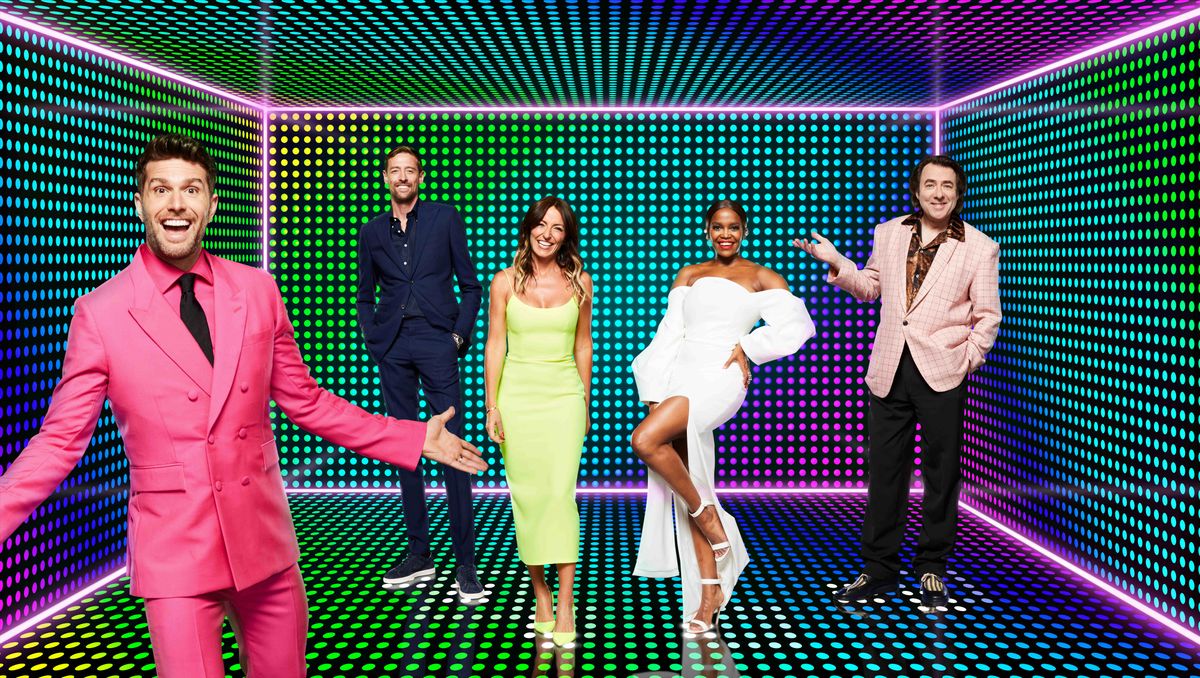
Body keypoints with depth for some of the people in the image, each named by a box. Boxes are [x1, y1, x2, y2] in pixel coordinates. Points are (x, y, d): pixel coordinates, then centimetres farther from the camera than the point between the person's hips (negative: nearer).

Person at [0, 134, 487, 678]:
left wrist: (416, 439, 7)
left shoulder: (258, 291, 2)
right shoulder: (99, 313, -6)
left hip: (265, 540, 3)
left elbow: (304, 401, 10)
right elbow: (60, 440, -2)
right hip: (173, 552, -3)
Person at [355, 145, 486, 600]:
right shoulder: (372, 232, 15)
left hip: (436, 342, -3)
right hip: (393, 349, 3)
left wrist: (461, 334, -2)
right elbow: (365, 294, 19)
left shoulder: (446, 219, 7)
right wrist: (372, 339, 5)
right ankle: (418, 554, 15)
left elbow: (470, 284, 7)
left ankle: (465, 563, -4)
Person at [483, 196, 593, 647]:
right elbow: (494, 345, 2)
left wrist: (585, 402, 14)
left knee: (561, 493, -9)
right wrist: (491, 407, -3)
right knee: (527, 496, 2)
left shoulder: (579, 282, 5)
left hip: (564, 395, 0)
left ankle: (565, 604, -6)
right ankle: (540, 591, 16)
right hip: (517, 395, 0)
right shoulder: (505, 283, 1)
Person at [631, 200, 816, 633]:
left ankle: (705, 513, -4)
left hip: (720, 377, -5)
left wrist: (748, 346, -7)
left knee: (646, 440, -26)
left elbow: (798, 325, 1)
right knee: (690, 486, 0)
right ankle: (709, 596, 6)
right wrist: (655, 397, 4)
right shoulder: (689, 274, 18)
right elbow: (669, 335, 12)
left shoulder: (761, 277, 8)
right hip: (681, 375, 5)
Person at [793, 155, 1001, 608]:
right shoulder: (888, 233, 8)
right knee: (884, 470, 7)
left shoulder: (979, 249, 0)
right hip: (890, 370, 3)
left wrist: (967, 360, -5)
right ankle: (879, 568, 19)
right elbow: (871, 288, 19)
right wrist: (837, 263, 5)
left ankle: (932, 570, 19)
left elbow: (988, 315, 4)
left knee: (940, 473, 5)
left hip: (941, 372, -2)